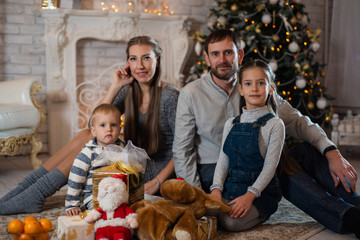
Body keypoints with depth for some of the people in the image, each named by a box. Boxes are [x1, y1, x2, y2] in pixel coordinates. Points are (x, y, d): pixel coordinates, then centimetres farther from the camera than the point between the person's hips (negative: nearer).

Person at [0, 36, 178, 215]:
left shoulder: (169, 97, -14)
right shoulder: (128, 91, 5)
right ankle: (23, 189, -11)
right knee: (86, 135, -13)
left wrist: (158, 182, -22)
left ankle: (35, 196, -19)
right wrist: (116, 86, -13)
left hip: (156, 171, -6)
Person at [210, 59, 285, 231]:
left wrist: (250, 195, -20)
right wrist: (216, 188, -8)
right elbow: (223, 159, 8)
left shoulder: (274, 125, -5)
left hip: (260, 191, -4)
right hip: (231, 187, 4)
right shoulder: (231, 124, 11)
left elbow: (270, 166, -10)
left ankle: (259, 214, 2)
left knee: (231, 222, -27)